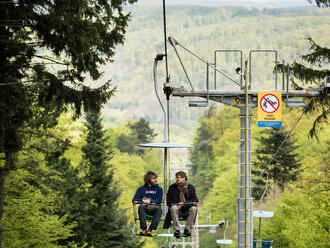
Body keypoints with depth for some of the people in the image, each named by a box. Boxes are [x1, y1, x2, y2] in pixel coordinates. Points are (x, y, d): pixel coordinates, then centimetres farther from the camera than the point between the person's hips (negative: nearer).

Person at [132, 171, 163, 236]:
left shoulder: (159, 189, 12)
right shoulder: (141, 189, 12)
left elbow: (159, 201, -1)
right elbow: (134, 200, 4)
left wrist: (150, 201, -16)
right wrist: (143, 201, -13)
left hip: (154, 208, -1)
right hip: (145, 208, 1)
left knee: (159, 209, -35)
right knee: (141, 207, -33)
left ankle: (150, 229, -44)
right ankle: (143, 228, -41)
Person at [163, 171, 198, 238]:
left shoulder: (191, 187, 5)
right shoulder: (172, 187, 8)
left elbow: (195, 200, -3)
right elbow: (169, 201, 7)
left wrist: (183, 204, -17)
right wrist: (176, 204, -15)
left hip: (187, 210, 0)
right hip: (177, 209, 0)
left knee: (194, 208, -31)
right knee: (173, 208, -33)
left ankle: (187, 229, -26)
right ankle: (177, 230, -34)